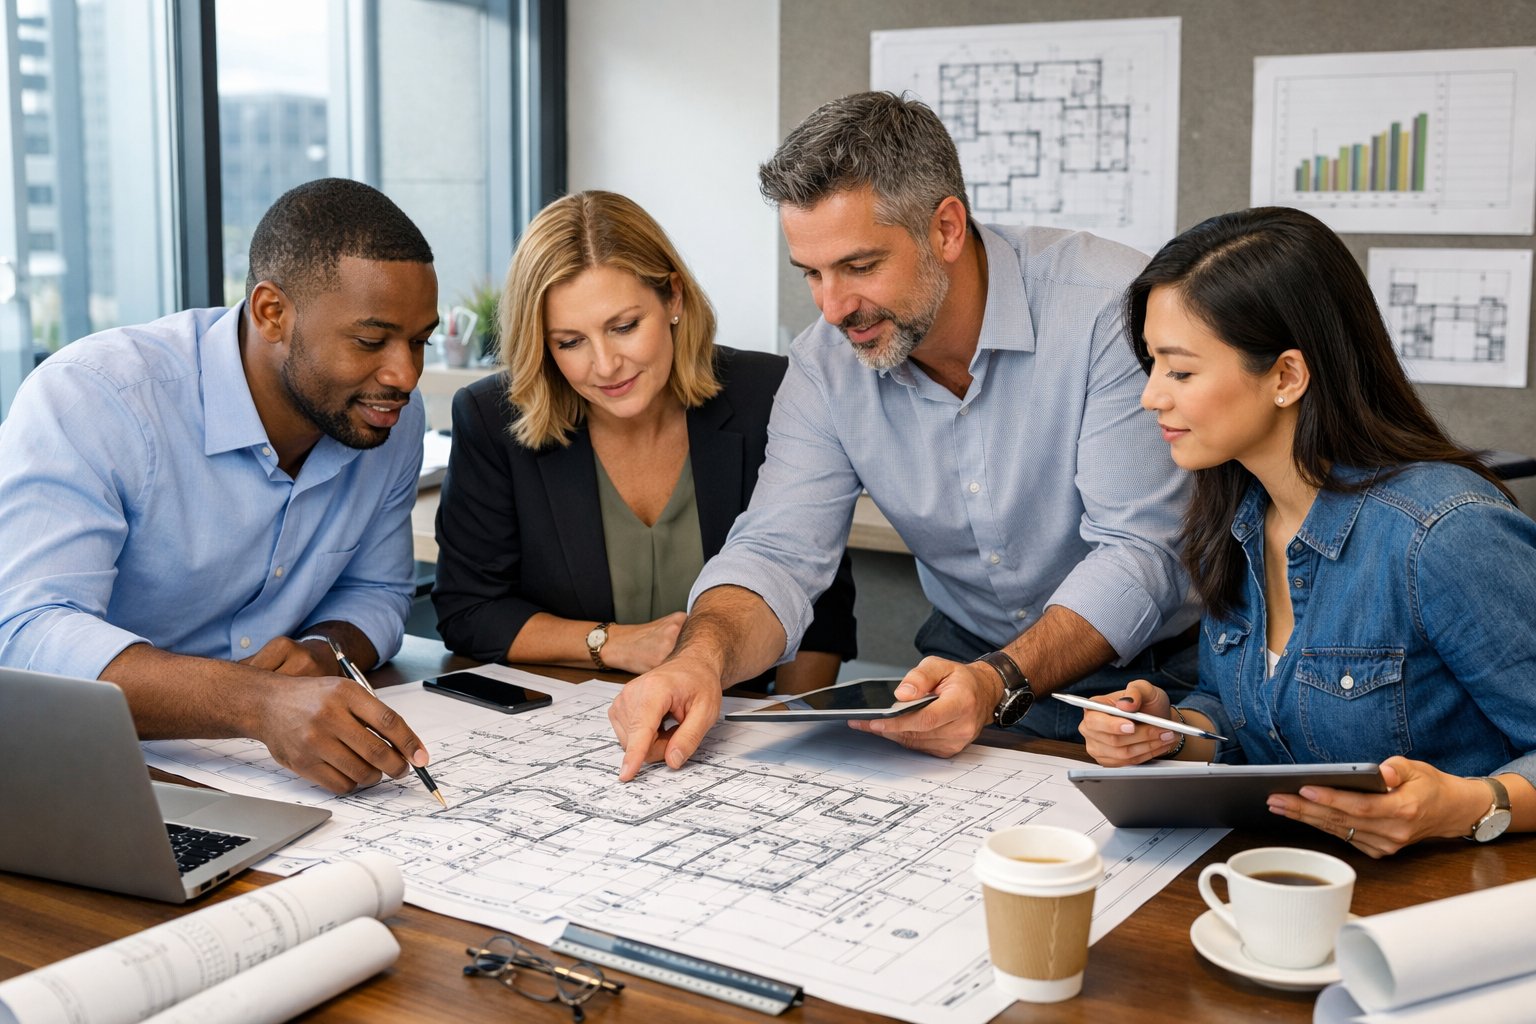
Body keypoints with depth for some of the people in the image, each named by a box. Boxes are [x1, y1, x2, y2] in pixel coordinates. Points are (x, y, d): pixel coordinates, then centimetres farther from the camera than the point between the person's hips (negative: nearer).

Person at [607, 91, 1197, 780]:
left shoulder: (1111, 307, -20)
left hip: (1150, 673, -3)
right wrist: (702, 658, -31)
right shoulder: (827, 362, -5)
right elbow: (778, 551, -8)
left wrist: (1001, 683, -38)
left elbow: (1140, 554, -22)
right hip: (968, 659, 3)